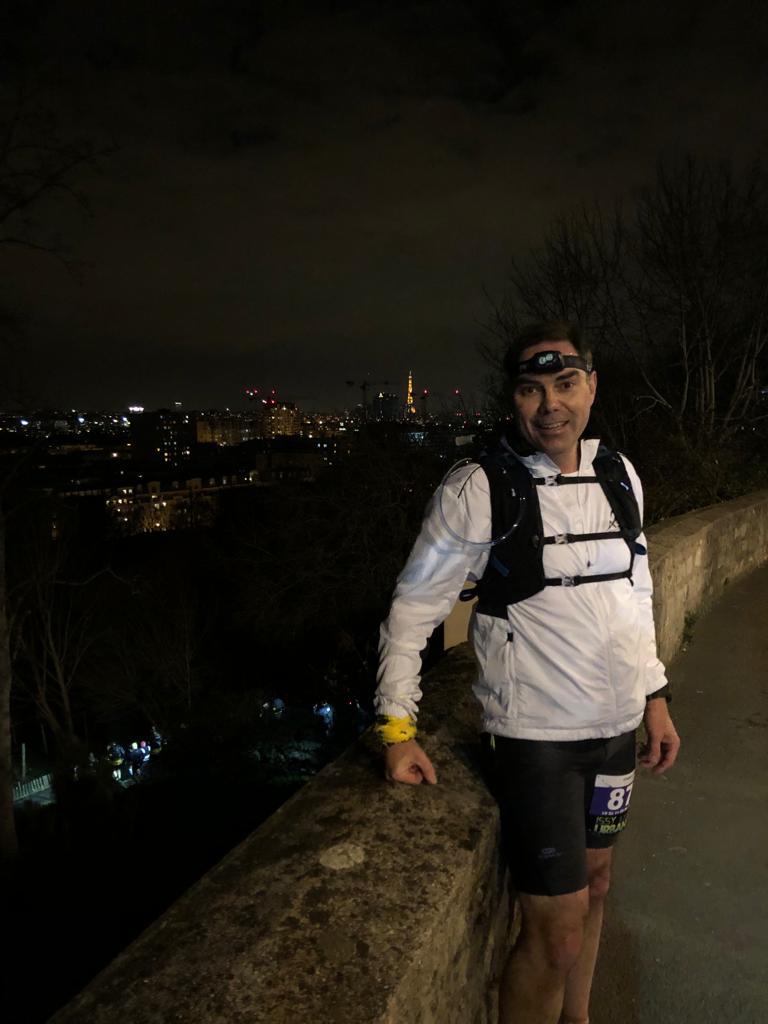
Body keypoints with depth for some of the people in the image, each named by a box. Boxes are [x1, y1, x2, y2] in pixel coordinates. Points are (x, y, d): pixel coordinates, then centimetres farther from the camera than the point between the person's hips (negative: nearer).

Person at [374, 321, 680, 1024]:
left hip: (617, 726, 6)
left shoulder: (621, 477, 1)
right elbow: (414, 607, -10)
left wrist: (655, 695, 13)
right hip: (534, 733, -6)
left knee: (594, 883, 23)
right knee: (556, 934, 1)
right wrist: (397, 728, -15)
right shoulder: (476, 492, -16)